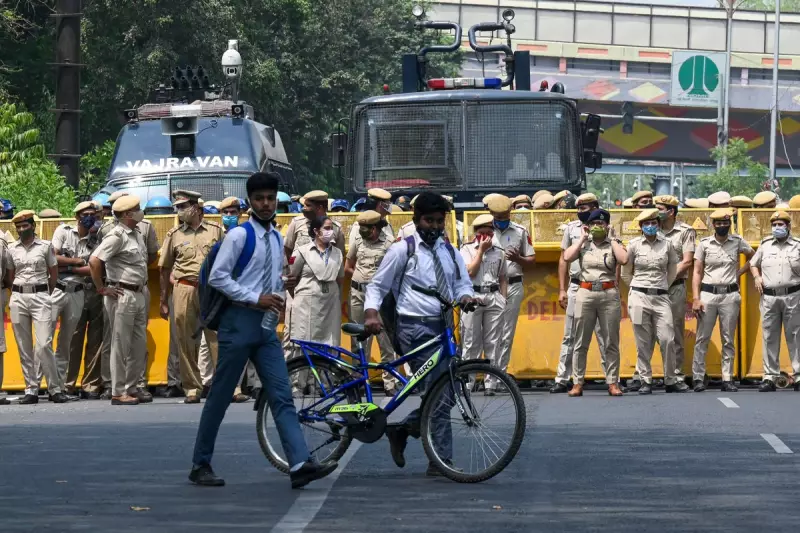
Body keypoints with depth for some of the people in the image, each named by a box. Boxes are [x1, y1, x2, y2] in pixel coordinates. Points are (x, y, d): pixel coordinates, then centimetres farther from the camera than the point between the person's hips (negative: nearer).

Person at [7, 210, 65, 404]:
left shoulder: (45, 246, 3)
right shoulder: (11, 249, 9)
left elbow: (54, 274, 10)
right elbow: (9, 277, 16)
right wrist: (18, 293, 13)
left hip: (40, 297, -3)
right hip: (18, 298, 3)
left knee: (44, 345, -12)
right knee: (24, 347, 2)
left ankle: (55, 389, -5)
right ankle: (31, 390, 7)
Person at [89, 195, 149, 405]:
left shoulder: (137, 234, 13)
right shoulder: (117, 236, -14)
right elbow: (94, 260, -22)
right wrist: (102, 289, -17)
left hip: (138, 294, 9)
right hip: (122, 296, -9)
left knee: (138, 344, 12)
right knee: (120, 345, -3)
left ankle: (132, 388, 21)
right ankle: (118, 393, 2)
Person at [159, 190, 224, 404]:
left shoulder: (215, 230, 7)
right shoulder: (174, 234, 8)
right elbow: (164, 269, 12)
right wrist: (164, 301, 9)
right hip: (184, 289, 1)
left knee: (218, 338, -5)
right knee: (186, 342, 1)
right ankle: (192, 388, 7)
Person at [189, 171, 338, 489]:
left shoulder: (277, 239, 13)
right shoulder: (239, 236, -9)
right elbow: (217, 277, -14)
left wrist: (276, 301, 7)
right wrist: (256, 298, -17)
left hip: (266, 326, 6)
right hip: (239, 322, -6)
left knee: (282, 396, -5)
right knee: (221, 396, 1)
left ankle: (300, 464, -15)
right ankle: (200, 465, 12)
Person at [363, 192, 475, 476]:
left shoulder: (450, 252, 15)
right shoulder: (402, 251, -1)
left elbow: (462, 282, 12)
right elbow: (377, 285, 1)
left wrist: (465, 296, -12)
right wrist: (372, 313, -16)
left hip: (442, 327, 7)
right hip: (415, 327, -7)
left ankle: (400, 429, 26)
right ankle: (440, 461, -7)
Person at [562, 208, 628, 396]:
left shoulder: (613, 244, 8)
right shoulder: (583, 244, 10)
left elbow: (624, 259, -12)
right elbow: (567, 257, -7)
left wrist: (611, 240, -3)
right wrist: (583, 238, 0)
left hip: (609, 296, -1)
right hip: (585, 294, 1)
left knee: (611, 343, 2)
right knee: (581, 342, 1)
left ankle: (612, 383, 5)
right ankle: (577, 383, 4)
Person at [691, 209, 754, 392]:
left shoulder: (737, 242, 4)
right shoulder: (704, 244, 1)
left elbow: (754, 257, 19)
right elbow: (697, 272, 1)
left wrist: (740, 272, 6)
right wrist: (696, 299, -7)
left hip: (730, 295, 1)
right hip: (708, 293, -1)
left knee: (728, 340, 4)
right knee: (702, 338, -2)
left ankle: (727, 379, 7)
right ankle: (698, 378, 1)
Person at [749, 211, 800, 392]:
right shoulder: (765, 245, 13)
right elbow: (753, 264, 23)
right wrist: (756, 277, 6)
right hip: (769, 297, 2)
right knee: (770, 338, 2)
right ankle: (770, 377, 5)